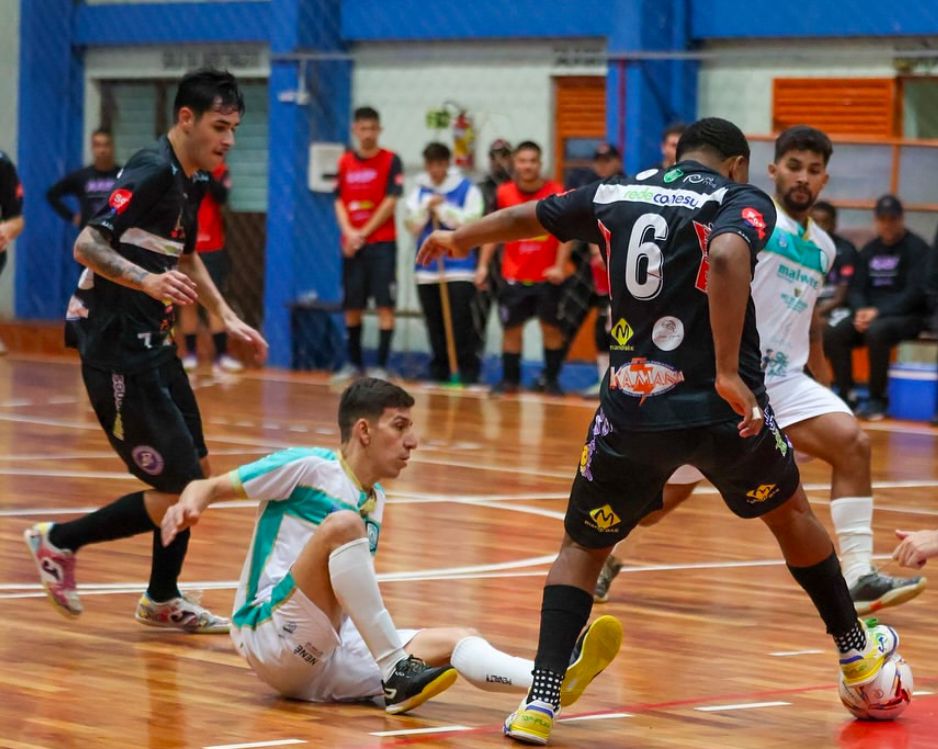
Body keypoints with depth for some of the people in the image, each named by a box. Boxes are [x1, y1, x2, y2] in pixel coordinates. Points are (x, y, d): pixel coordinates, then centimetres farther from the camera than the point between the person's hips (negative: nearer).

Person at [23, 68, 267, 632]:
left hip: (153, 346, 10)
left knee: (196, 472, 14)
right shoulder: (151, 172, -18)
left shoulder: (192, 180, 11)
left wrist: (228, 318, 24)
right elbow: (87, 246, -26)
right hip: (117, 351, -10)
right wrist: (148, 280, -40)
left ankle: (162, 601, 28)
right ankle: (59, 541, 6)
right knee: (179, 491, -9)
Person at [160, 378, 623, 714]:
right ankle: (397, 674, -30)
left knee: (456, 640, -11)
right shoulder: (307, 469, -2)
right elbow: (211, 487, -4)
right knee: (342, 524, -27)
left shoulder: (376, 502, 20)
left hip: (328, 662, 7)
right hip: (270, 637, -7)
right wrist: (191, 503, -25)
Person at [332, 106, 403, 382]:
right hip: (351, 245, 4)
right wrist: (349, 232, -8)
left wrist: (363, 233, -10)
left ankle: (382, 365, -7)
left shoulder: (391, 161, -1)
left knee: (385, 305, -8)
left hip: (382, 243, -4)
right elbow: (339, 202, 8)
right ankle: (354, 363, 18)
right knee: (352, 305, 7)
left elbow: (390, 202, -7)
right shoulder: (345, 162, 10)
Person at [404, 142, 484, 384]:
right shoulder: (419, 192, 10)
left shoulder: (468, 190, 0)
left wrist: (443, 208, -14)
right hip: (428, 270, 4)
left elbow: (471, 222, -9)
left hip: (460, 268, -4)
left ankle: (468, 372, -6)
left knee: (461, 325, -11)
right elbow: (412, 225, 4)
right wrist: (426, 207, -12)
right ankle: (438, 372, 14)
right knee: (435, 326, 7)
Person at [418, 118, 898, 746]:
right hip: (724, 407, -2)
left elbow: (523, 217, 28)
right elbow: (726, 256, -24)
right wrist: (728, 372, -25)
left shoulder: (615, 195, 12)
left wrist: (458, 239, 48)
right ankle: (857, 651, 39)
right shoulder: (742, 200, -1)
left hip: (633, 408, 2)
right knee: (791, 511, 26)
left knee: (582, 548, 17)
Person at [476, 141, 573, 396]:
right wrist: (483, 265, 2)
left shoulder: (556, 193, -7)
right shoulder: (504, 193, -1)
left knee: (551, 327, 3)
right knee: (511, 327, 6)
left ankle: (551, 379, 14)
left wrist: (559, 266, -14)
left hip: (547, 276, -2)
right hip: (514, 276, 2)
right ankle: (510, 379, 16)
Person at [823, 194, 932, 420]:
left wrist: (879, 312, -21)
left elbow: (915, 292, -12)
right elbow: (856, 289, 13)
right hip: (870, 312, 5)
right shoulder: (869, 250, 15)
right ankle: (846, 395, -15)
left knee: (876, 331, -37)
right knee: (834, 333, -22)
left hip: (908, 317, -5)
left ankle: (878, 399, -24)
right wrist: (861, 311, -11)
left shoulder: (917, 248, -3)